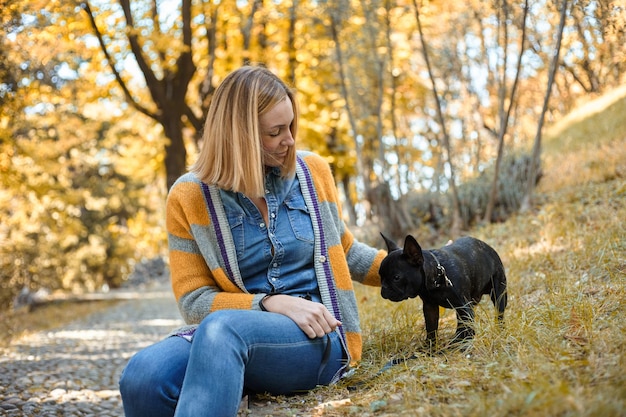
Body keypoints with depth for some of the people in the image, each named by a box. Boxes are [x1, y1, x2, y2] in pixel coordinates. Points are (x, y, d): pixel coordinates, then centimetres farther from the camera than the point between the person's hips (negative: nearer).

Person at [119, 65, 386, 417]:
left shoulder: (312, 172, 8)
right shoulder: (190, 197, 1)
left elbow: (343, 250, 24)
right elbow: (193, 300, -1)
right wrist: (272, 304, -15)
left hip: (316, 338, 0)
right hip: (223, 334, 0)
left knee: (221, 327, -36)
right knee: (143, 376, -34)